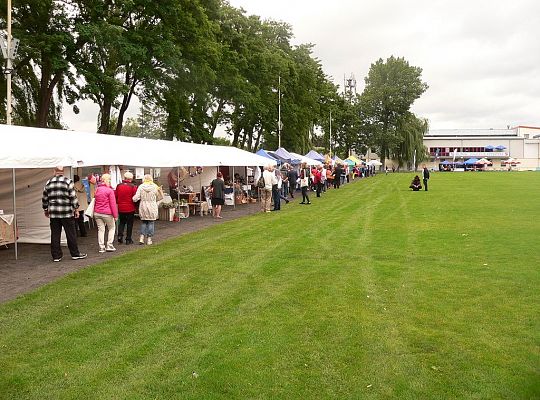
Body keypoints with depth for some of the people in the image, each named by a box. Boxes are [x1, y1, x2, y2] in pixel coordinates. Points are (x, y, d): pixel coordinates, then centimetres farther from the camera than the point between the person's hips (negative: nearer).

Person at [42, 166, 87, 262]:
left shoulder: (48, 183, 7)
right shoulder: (68, 182, -5)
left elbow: (44, 198, 13)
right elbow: (73, 197, -7)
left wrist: (45, 209, 25)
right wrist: (76, 209, 0)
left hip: (53, 213, 4)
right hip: (67, 212, -3)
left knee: (55, 235, 7)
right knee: (71, 234, 4)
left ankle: (56, 256, 11)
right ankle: (75, 254, 11)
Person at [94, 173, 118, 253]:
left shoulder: (97, 190, 8)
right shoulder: (110, 190, -11)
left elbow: (96, 201, 14)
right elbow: (113, 204, -11)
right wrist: (115, 215, -7)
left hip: (97, 213, 5)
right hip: (107, 213, -5)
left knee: (100, 229, 8)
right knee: (112, 228, 12)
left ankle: (101, 247, 8)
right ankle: (109, 245, 8)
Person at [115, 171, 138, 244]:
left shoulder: (118, 186, 0)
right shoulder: (133, 187, -11)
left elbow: (115, 196, 6)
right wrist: (135, 207, 4)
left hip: (121, 208, 3)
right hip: (130, 208, -3)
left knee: (121, 222, 19)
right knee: (129, 224, 7)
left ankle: (120, 235, 4)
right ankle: (128, 239, 9)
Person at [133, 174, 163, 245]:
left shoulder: (141, 187, -5)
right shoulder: (155, 187, -5)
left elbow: (135, 198, -8)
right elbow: (158, 198, 3)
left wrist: (133, 198, 12)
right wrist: (160, 190, 11)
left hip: (143, 208, 1)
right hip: (152, 208, -1)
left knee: (143, 222, 15)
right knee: (151, 223, 8)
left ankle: (142, 238, 6)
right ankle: (149, 239, 10)